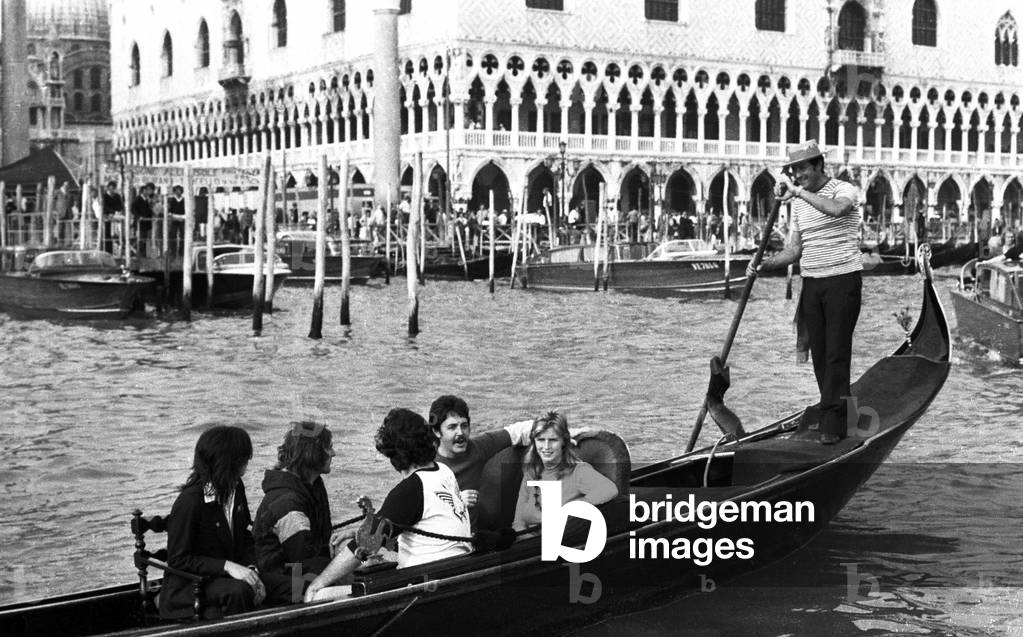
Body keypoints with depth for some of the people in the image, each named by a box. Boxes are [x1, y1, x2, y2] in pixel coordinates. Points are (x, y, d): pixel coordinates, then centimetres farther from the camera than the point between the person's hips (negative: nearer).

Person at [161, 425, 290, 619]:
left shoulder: (236, 489, 5)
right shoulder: (189, 501, -20)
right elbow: (178, 560, -18)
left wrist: (251, 569, -7)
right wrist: (226, 566, -27)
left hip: (230, 574, 8)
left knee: (289, 586, -9)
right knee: (238, 591, -36)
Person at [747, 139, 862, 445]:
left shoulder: (844, 190, -7)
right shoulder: (799, 203, 13)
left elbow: (837, 208, -33)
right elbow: (795, 250, 12)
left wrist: (798, 191, -31)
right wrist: (763, 264, -3)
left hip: (843, 280, -7)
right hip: (811, 283, 7)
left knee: (837, 352, -8)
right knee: (818, 352, 5)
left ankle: (833, 424, -7)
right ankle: (834, 413, 14)